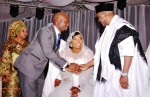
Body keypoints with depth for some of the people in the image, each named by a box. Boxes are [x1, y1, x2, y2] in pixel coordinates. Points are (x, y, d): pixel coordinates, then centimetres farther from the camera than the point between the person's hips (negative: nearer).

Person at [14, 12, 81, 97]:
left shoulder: (57, 35, 8)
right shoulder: (45, 31, -18)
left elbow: (55, 54, 8)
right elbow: (48, 52, -26)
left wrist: (66, 66, -8)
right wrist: (67, 64, -24)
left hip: (39, 68, 8)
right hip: (29, 65, -8)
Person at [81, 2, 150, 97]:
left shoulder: (122, 27, -15)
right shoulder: (110, 29, 13)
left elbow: (128, 53, -21)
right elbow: (102, 53, 16)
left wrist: (124, 74, -21)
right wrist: (87, 65, 17)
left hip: (120, 77, -8)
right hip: (111, 76, 8)